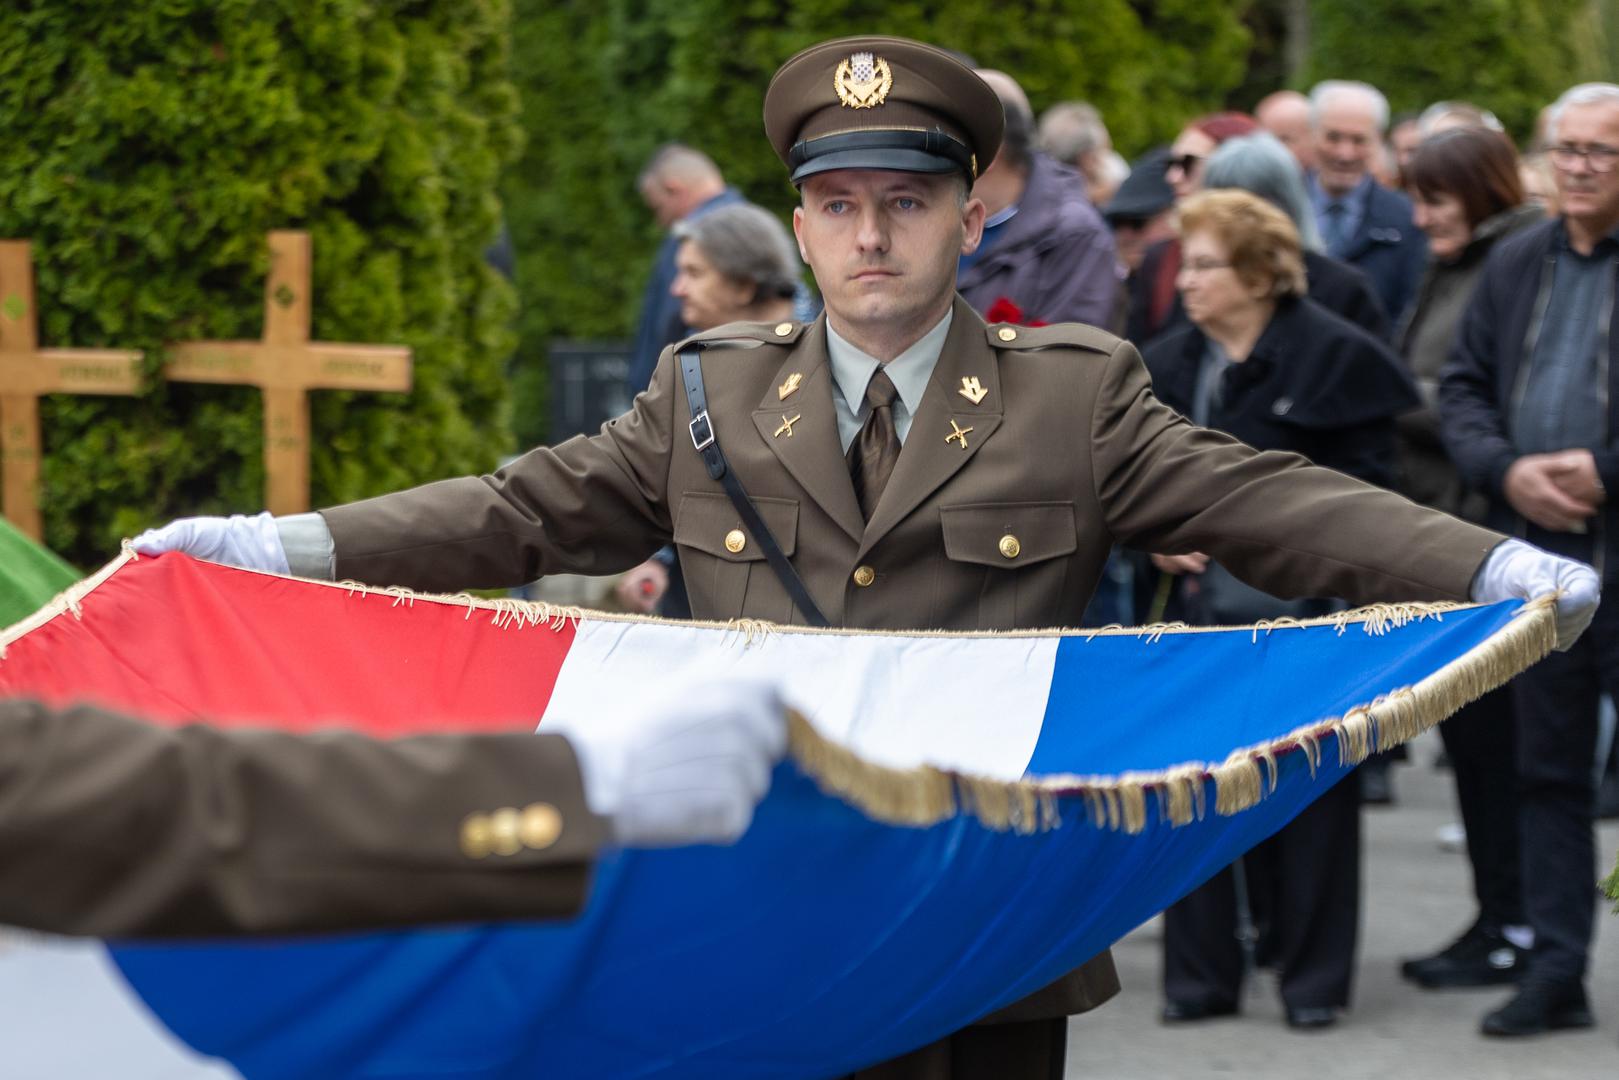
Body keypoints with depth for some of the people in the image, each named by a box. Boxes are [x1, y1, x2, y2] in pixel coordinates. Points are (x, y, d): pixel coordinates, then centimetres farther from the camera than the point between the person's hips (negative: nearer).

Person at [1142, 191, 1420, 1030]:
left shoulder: (1333, 355, -6)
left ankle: (1314, 978, 12)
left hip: (1297, 605, -4)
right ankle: (1200, 975, 13)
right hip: (1199, 602, 5)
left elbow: (1364, 480, -7)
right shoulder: (1169, 364, 9)